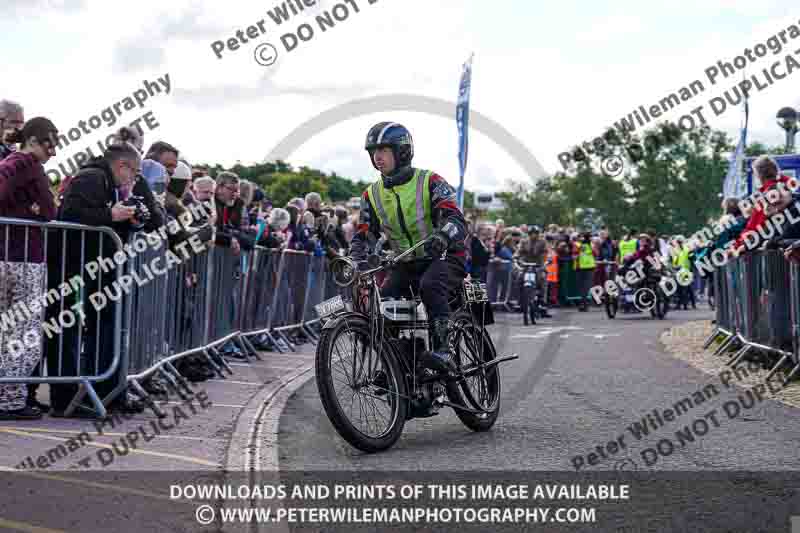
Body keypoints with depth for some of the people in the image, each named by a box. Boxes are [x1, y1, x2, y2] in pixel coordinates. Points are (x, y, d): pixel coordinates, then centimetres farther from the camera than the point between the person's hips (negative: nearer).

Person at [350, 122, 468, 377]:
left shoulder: (430, 182, -11)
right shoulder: (372, 194, 4)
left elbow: (457, 220, -24)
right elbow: (363, 236, 2)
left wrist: (442, 236, -47)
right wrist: (359, 262, -20)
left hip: (444, 257, -5)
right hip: (407, 265, 5)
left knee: (430, 285, -36)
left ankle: (443, 351, -38)